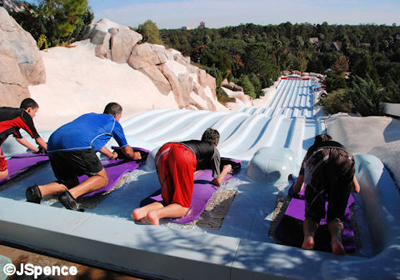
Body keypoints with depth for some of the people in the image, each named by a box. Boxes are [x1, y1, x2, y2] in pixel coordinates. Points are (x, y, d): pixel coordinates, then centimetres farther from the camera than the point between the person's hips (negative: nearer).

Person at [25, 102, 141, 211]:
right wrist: (134, 156, 57)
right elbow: (127, 150, 34)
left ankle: (39, 191, -8)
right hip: (79, 144, -7)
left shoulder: (90, 115, 40)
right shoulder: (113, 122, 23)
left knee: (70, 183, 19)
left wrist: (111, 155, 70)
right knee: (102, 178, 7)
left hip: (53, 145, 7)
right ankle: (71, 195, -18)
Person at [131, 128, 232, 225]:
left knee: (170, 203, 12)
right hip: (183, 157, -6)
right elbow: (217, 182, 32)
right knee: (182, 207, 3)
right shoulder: (214, 150, 29)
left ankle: (142, 211, -13)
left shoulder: (194, 142, 43)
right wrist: (226, 169, 53)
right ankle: (156, 214, -25)